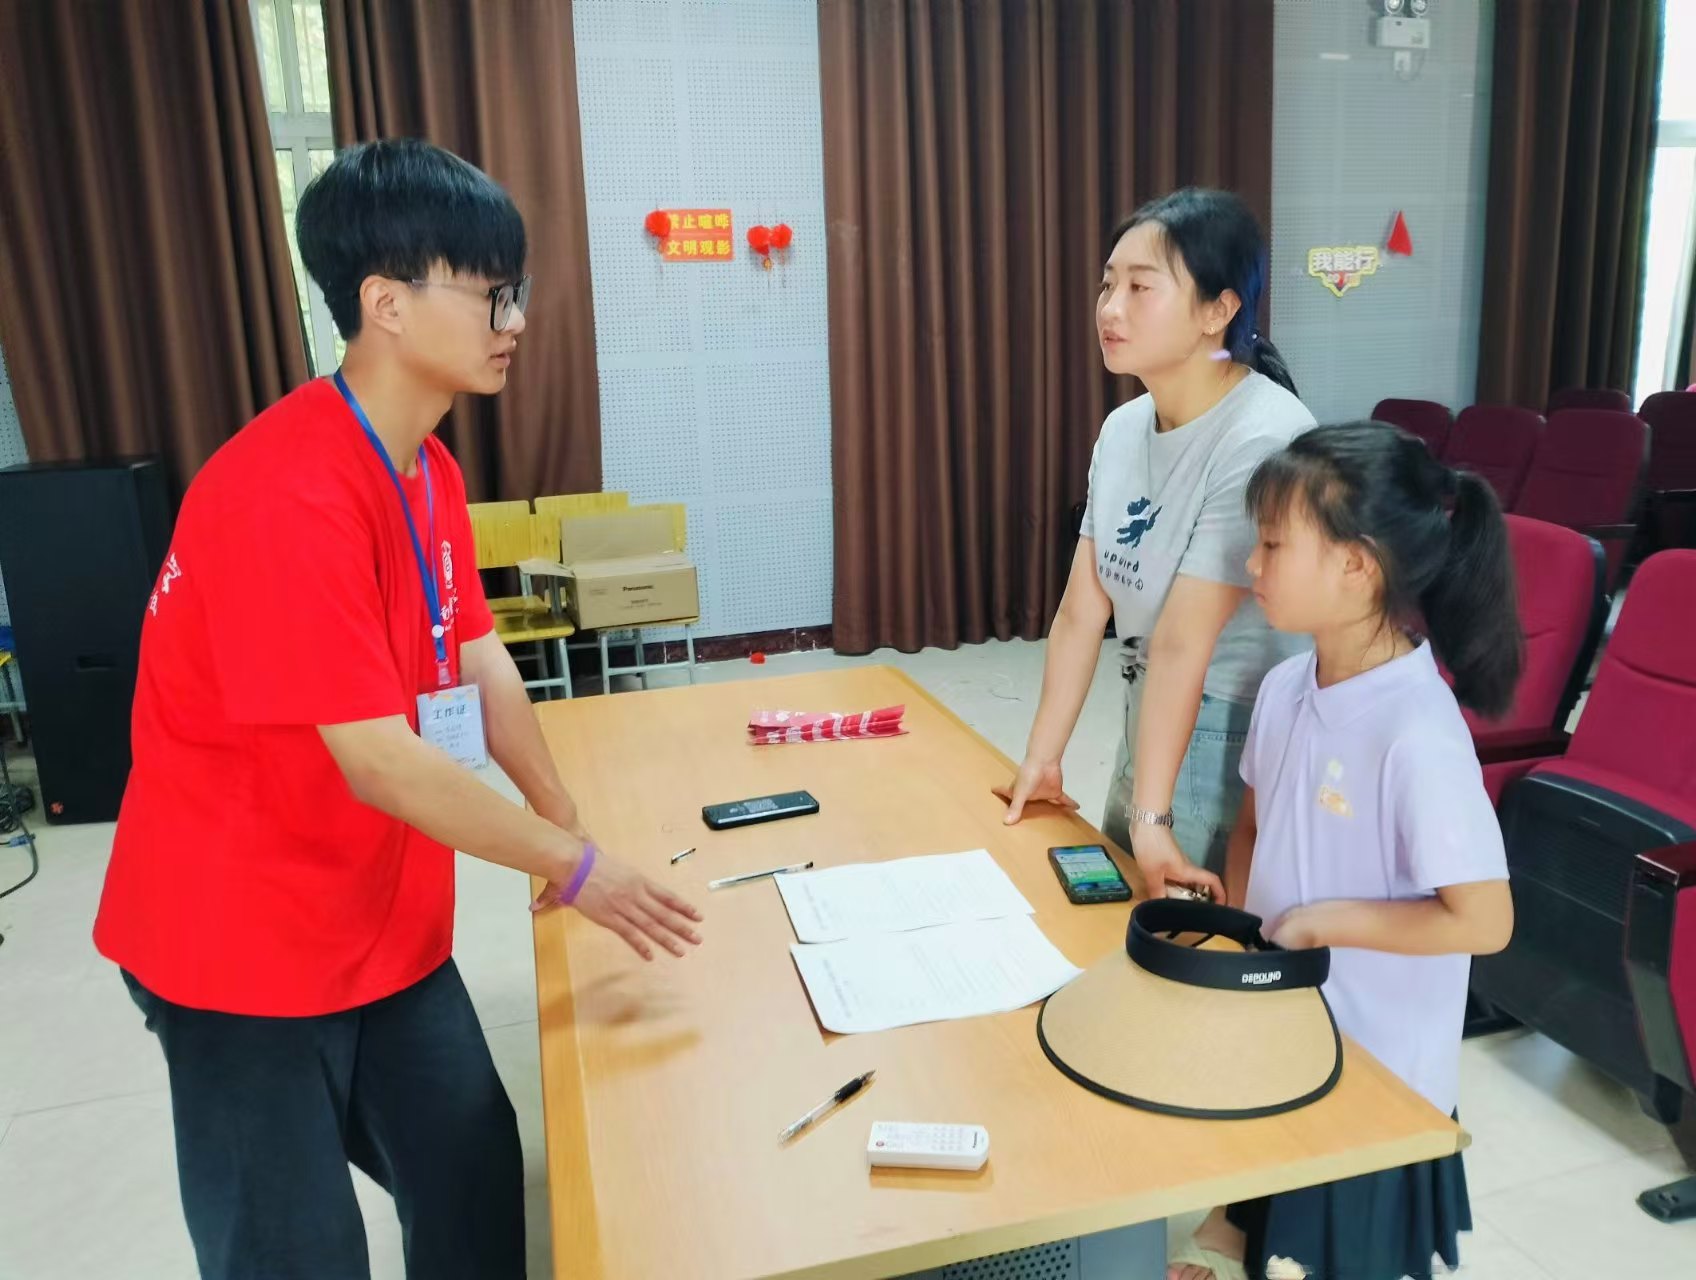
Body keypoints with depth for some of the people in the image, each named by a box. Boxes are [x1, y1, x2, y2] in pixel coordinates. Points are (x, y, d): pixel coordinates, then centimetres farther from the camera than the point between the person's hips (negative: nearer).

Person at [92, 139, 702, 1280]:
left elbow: (481, 661, 5)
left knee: (479, 1181, 15)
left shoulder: (431, 469, 2)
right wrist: (574, 867, -20)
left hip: (387, 921, 8)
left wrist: (570, 825, 0)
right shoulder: (286, 498, -28)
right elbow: (379, 760, -28)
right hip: (242, 938, -7)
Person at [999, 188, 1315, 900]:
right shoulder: (1122, 428, 0)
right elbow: (1082, 609, -1)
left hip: (1244, 755, -7)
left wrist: (1153, 816, -23)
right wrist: (1040, 760, 0)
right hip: (1149, 737, 7)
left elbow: (1182, 641, -26)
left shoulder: (1264, 439, -24)